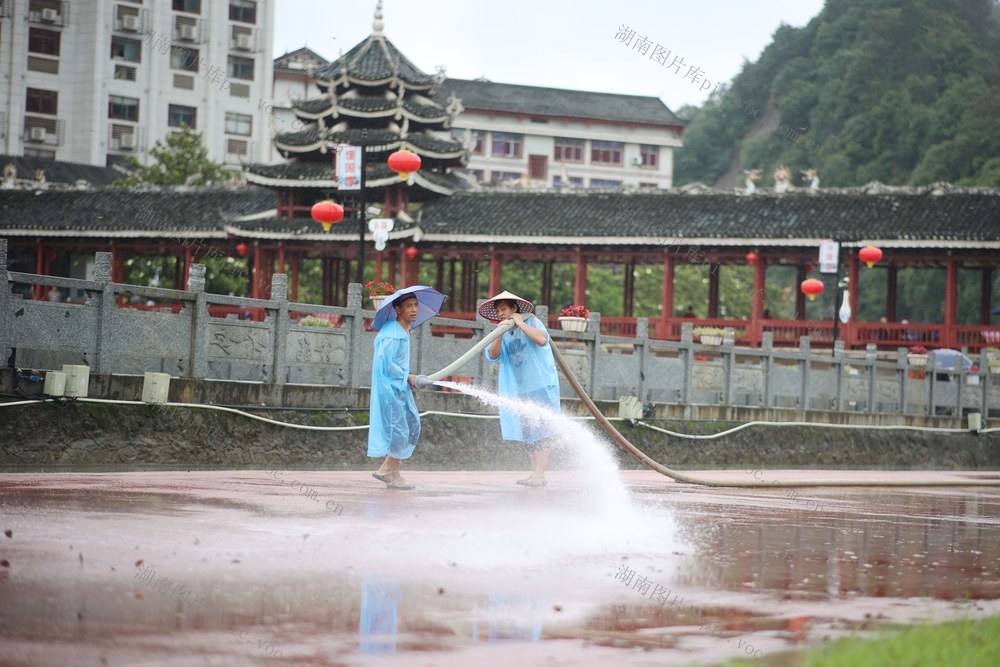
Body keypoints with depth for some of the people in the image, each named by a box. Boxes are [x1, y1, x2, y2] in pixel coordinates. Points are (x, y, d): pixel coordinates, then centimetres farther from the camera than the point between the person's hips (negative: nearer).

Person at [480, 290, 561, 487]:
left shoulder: (531, 322, -1)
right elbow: (493, 355, -1)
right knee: (527, 433, 7)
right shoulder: (504, 335, 14)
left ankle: (540, 475, -12)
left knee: (540, 431, -10)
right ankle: (535, 473, 12)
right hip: (519, 389, 6)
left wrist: (520, 323, -14)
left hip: (540, 386, -6)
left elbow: (542, 339, -20)